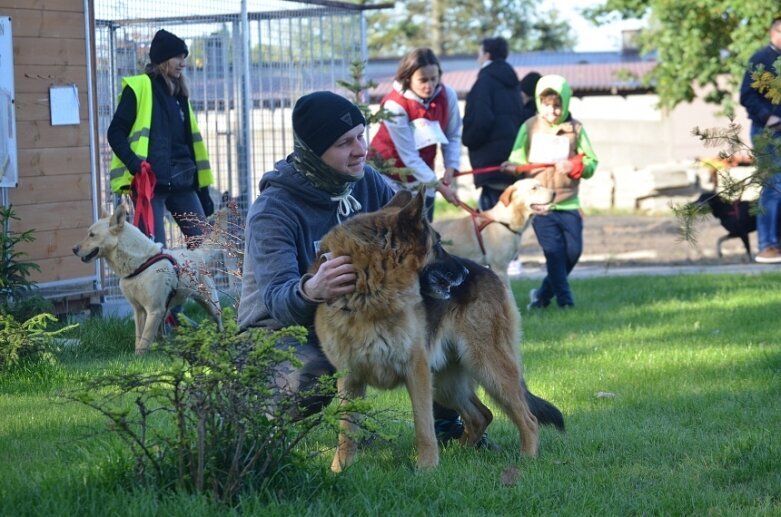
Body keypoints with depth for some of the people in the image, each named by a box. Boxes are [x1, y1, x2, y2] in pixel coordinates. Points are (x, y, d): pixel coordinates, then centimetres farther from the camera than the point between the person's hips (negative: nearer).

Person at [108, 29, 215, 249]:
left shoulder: (179, 93, 19)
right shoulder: (138, 88, -1)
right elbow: (116, 134, -4)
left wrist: (203, 190, 16)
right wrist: (134, 163, -21)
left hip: (182, 182, 7)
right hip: (149, 181, -7)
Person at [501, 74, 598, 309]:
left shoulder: (575, 129, 4)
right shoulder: (530, 127, 3)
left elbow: (591, 164, 2)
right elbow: (519, 160, 1)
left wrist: (574, 166, -17)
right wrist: (513, 166, -21)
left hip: (568, 202, 2)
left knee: (573, 250, -1)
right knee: (555, 251, -8)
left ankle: (544, 293, 17)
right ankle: (564, 299, 1)